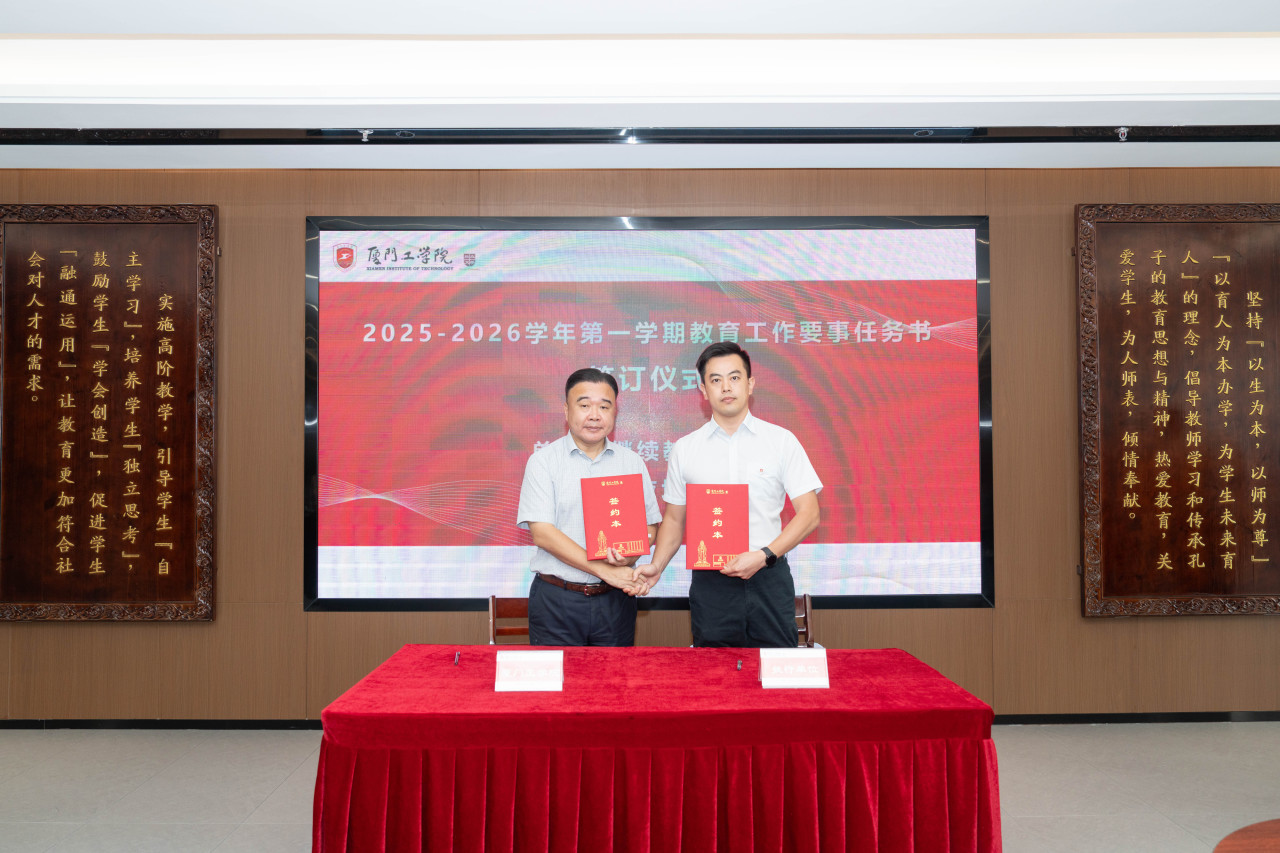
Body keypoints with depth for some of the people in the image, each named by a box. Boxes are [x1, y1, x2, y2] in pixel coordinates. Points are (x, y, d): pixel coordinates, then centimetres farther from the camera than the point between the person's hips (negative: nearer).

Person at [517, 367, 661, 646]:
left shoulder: (632, 462, 8)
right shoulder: (543, 461, -2)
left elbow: (650, 526, 9)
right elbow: (542, 533, -10)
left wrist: (630, 556, -14)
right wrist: (603, 570, -16)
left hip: (615, 600, 3)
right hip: (556, 600, -2)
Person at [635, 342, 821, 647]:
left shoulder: (781, 441, 3)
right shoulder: (684, 449, 7)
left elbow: (809, 514, -1)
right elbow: (674, 519, 13)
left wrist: (763, 556, -12)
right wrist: (656, 566, -3)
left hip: (769, 579, -1)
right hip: (710, 584, 1)